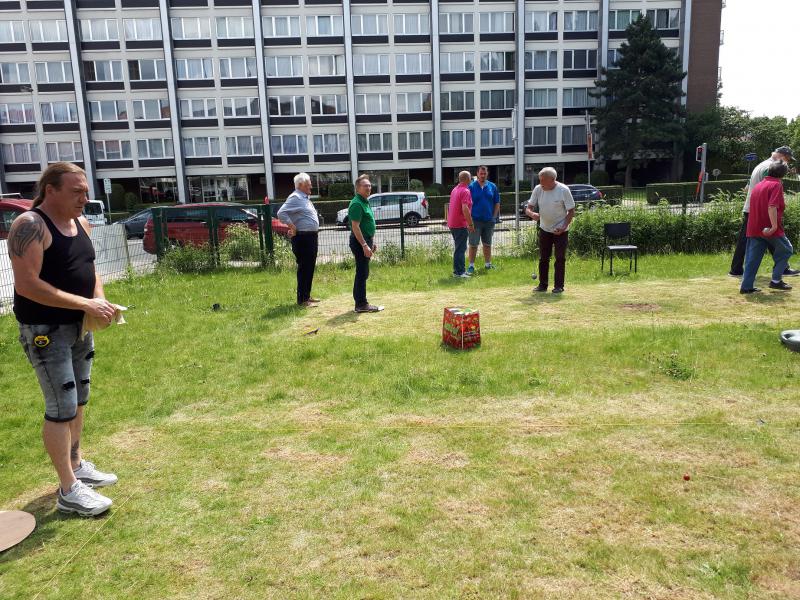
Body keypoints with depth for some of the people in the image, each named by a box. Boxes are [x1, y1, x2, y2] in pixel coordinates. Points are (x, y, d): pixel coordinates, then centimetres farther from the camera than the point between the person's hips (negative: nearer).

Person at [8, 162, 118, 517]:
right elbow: (27, 284, -24)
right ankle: (69, 491, 6)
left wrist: (100, 301, -4)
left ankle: (77, 466, 33)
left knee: (78, 400, 17)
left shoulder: (79, 223, 8)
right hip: (45, 330, -8)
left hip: (79, 327, 8)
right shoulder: (30, 225, -17)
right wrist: (86, 304, -25)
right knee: (62, 407, -5)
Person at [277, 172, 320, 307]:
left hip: (311, 238, 10)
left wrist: (315, 234, 15)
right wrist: (293, 227, -19)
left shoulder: (305, 198, 17)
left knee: (309, 268, 15)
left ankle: (307, 296, 24)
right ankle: (302, 299, -1)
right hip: (303, 239, -10)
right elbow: (281, 213, -24)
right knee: (304, 268, -6)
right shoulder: (295, 198, -13)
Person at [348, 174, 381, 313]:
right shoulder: (356, 204, -16)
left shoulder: (365, 202, 16)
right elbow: (355, 227, -22)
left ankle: (361, 302, 20)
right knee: (362, 273, -7)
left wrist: (372, 242, 22)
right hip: (359, 241, -10)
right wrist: (364, 245, -25)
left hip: (366, 240, 10)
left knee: (363, 273, 13)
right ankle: (361, 304, -2)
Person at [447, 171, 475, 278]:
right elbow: (465, 209, -24)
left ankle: (459, 270, 22)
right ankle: (458, 272, -5)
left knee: (459, 248, 16)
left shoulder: (454, 190, 16)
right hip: (460, 224, -10)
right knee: (460, 249, -6)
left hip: (452, 224, 10)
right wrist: (471, 224, -19)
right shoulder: (465, 191, -14)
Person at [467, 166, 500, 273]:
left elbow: (497, 203, 10)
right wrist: (470, 218, -8)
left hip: (489, 220, 3)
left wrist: (494, 217, 2)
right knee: (473, 244, -1)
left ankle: (488, 263, 23)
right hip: (475, 220, -3)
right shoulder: (471, 187, -3)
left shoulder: (492, 186, 6)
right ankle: (471, 265, 5)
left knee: (487, 244, 13)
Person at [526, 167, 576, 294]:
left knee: (560, 258, 0)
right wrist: (532, 214, -28)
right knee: (543, 258, 7)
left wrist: (563, 228, -20)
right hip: (544, 229, 4)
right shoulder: (538, 189, -7)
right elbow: (528, 208, -4)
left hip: (561, 230, -4)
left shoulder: (563, 190, -16)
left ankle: (559, 286, 7)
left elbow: (571, 212, -10)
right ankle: (542, 285, 16)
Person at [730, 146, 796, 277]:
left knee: (743, 241, 8)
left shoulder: (760, 165, 19)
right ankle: (783, 269, 6)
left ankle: (736, 270, 9)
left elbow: (748, 187, 24)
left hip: (748, 210, 9)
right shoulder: (770, 167, -12)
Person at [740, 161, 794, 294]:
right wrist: (774, 225, -23)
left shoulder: (758, 185, 16)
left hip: (754, 228, 7)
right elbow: (772, 206, -22)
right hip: (769, 228, -7)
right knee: (786, 250, 12)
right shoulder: (776, 184, -8)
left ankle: (746, 286, 4)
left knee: (753, 257, 7)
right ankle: (776, 280, 12)